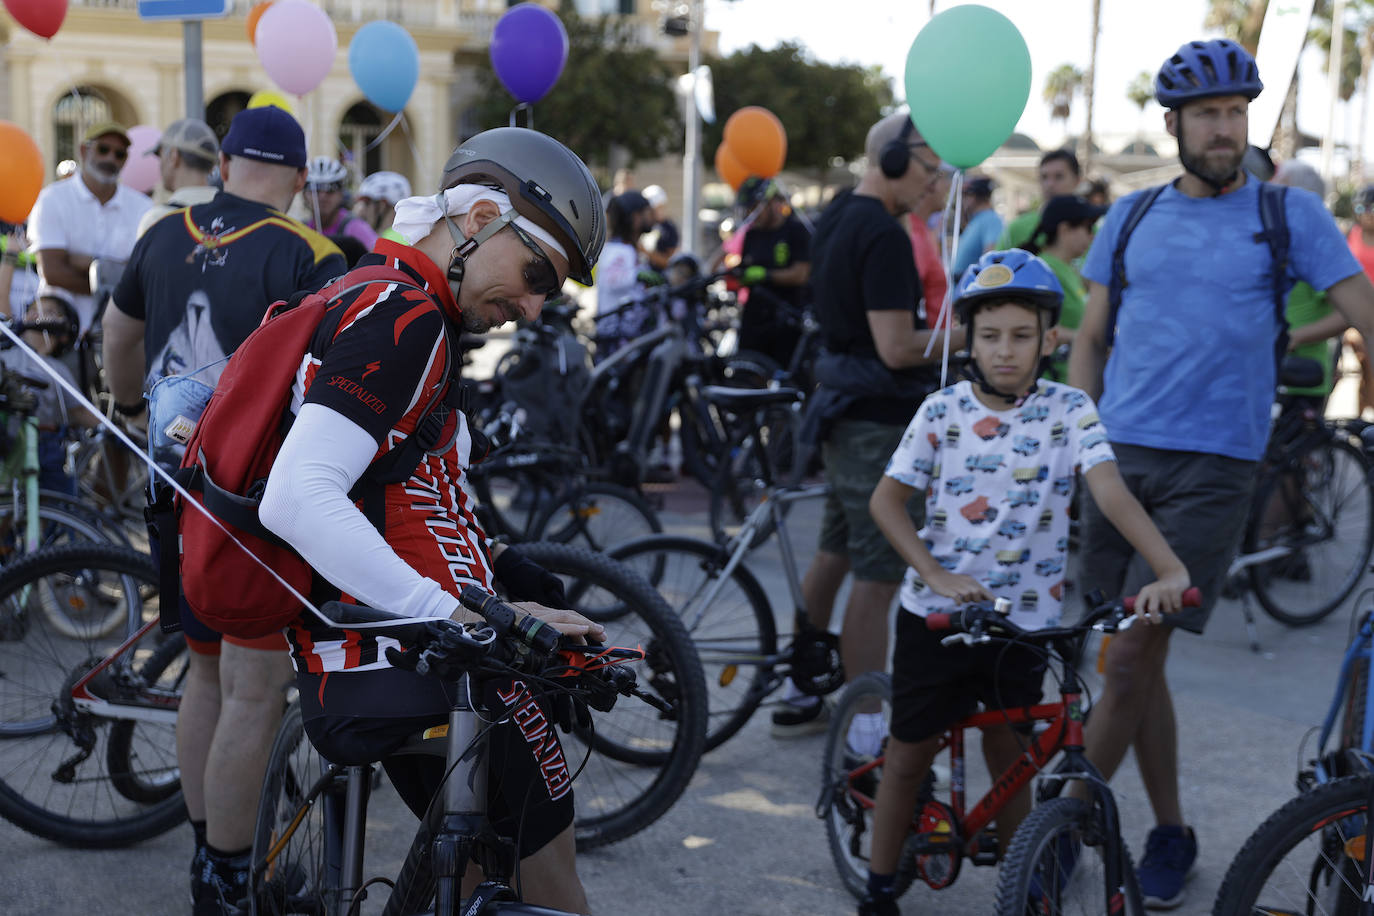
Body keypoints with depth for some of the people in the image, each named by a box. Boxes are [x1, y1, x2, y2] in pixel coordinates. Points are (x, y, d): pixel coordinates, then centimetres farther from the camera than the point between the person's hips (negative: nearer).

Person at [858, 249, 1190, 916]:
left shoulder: (1069, 412, -6)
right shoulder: (943, 411, -5)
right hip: (937, 614, 0)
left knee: (1009, 761, 10)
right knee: (909, 757, 10)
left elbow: (1111, 491, -18)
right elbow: (886, 500, -2)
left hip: (1023, 619, 0)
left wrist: (1170, 569, -33)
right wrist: (937, 575, -14)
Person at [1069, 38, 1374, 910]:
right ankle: (1170, 830, 23)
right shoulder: (1131, 217, 12)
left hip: (1213, 466, -3)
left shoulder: (1289, 213, 3)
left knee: (1130, 655, -8)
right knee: (1140, 659, 8)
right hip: (1120, 454, 3)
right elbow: (1091, 341, 15)